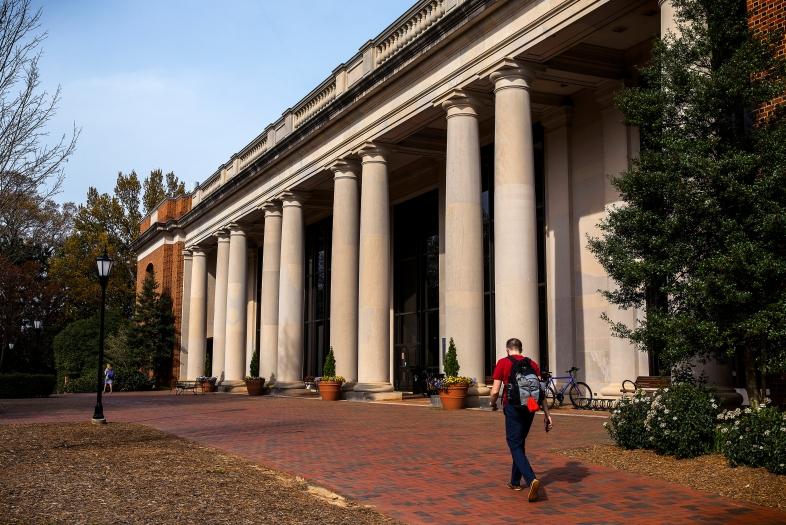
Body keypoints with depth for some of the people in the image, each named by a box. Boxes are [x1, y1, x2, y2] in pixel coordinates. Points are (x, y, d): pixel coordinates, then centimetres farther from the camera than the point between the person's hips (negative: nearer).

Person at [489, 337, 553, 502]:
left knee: (515, 446, -3)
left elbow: (495, 391, -7)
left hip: (512, 407, -5)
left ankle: (531, 479, -24)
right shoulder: (532, 364, 9)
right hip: (530, 408, 5)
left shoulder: (503, 363, -2)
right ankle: (515, 482, 28)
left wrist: (493, 404, 13)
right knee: (520, 444, 20)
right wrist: (546, 414, 4)